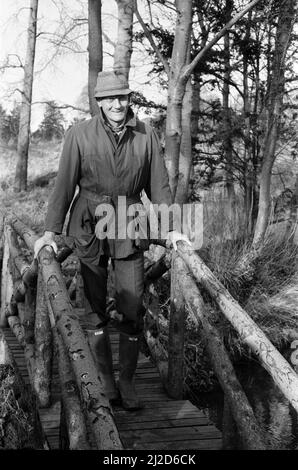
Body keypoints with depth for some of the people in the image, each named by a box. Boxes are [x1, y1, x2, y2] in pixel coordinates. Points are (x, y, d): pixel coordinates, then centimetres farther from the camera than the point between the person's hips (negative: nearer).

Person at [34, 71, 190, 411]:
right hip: (88, 226, -1)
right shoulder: (80, 135, -4)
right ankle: (105, 379, 23)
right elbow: (65, 184, -3)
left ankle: (127, 381, 17)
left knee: (133, 309, 0)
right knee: (95, 308, 7)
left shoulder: (146, 135, 1)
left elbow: (158, 184, 5)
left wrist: (172, 228, 1)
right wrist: (50, 230, -8)